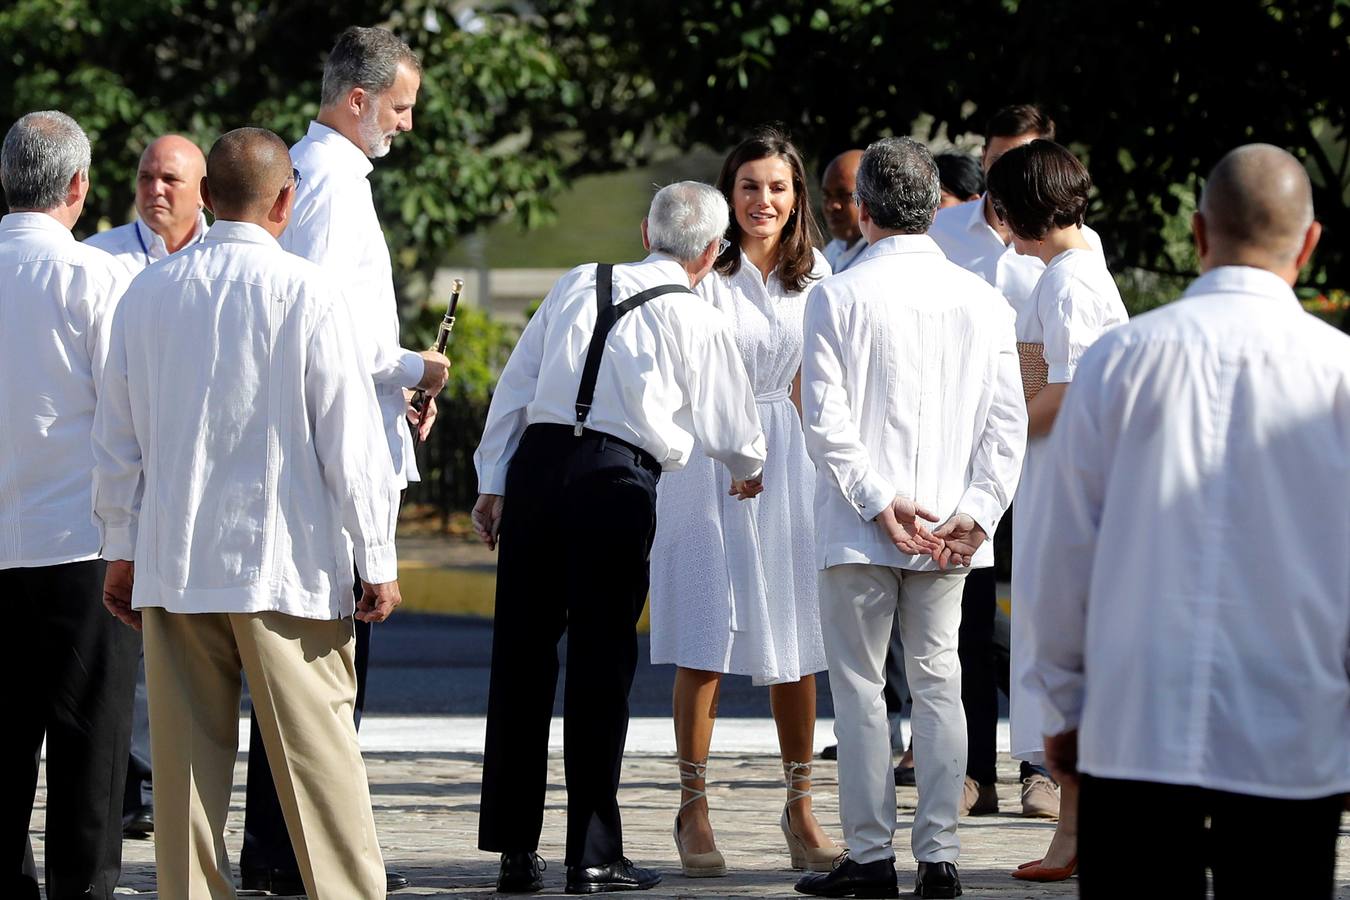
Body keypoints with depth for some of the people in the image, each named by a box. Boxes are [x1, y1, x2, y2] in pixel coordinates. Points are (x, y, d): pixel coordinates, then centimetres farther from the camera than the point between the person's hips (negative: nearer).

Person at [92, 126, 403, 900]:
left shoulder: (149, 292, 5)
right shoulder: (305, 292, -8)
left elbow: (117, 437, 12)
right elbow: (350, 437, -7)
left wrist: (121, 548, 21)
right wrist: (378, 560, 0)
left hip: (171, 565, 4)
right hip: (286, 562, -4)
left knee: (187, 756, 6)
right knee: (318, 752, -1)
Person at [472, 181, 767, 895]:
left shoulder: (576, 286, 14)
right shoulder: (700, 323, 5)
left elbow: (514, 386, 13)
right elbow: (732, 430, 15)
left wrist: (494, 483, 17)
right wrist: (750, 472, 38)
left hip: (535, 462, 3)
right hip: (618, 482, -3)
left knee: (521, 655, 9)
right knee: (600, 663, 3)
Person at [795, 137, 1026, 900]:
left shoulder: (838, 297, -8)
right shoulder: (983, 300, 3)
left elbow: (826, 419, -13)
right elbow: (1008, 421, -1)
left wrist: (880, 502, -12)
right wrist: (974, 515, -4)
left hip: (859, 532, -3)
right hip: (951, 537, 3)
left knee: (860, 686, 4)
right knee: (938, 683, 8)